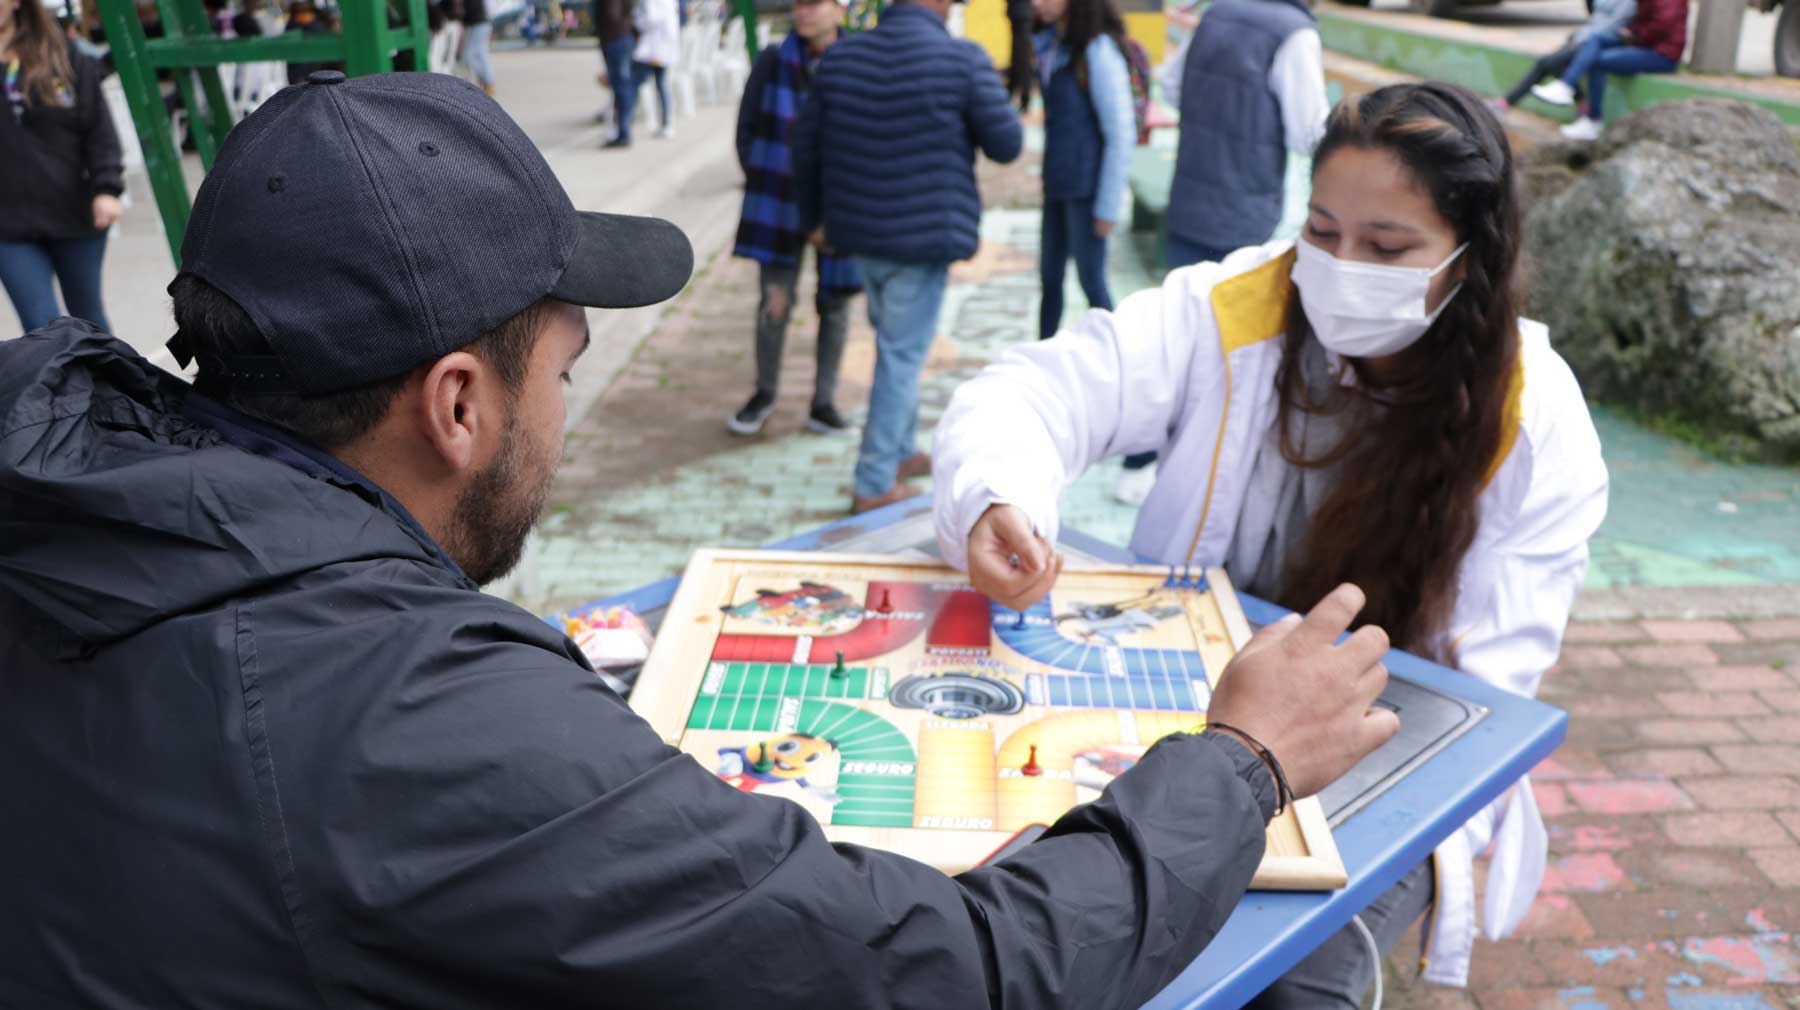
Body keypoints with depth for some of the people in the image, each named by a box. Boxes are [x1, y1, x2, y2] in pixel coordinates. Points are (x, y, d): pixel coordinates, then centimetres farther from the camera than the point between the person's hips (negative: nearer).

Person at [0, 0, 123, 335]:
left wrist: (106, 188, -12)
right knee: (44, 325, -4)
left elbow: (98, 126, -2)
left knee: (88, 315, 16)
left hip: (75, 215, 1)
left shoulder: (61, 54, -1)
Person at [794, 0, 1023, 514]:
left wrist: (813, 216, 20)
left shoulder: (840, 56, 3)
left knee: (894, 343, 23)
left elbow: (806, 147, 7)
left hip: (858, 230, 6)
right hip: (925, 234, -6)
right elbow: (1007, 143, -8)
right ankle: (874, 485, 8)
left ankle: (902, 452, 36)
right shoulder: (963, 59, -13)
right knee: (902, 355, 3)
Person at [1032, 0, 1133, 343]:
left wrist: (1109, 205, -14)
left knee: (1092, 282, 2)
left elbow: (1121, 135, -15)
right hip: (1056, 184, 7)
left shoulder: (1098, 52, -16)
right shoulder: (1050, 44, 5)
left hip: (1086, 188, -7)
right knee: (1050, 278, 16)